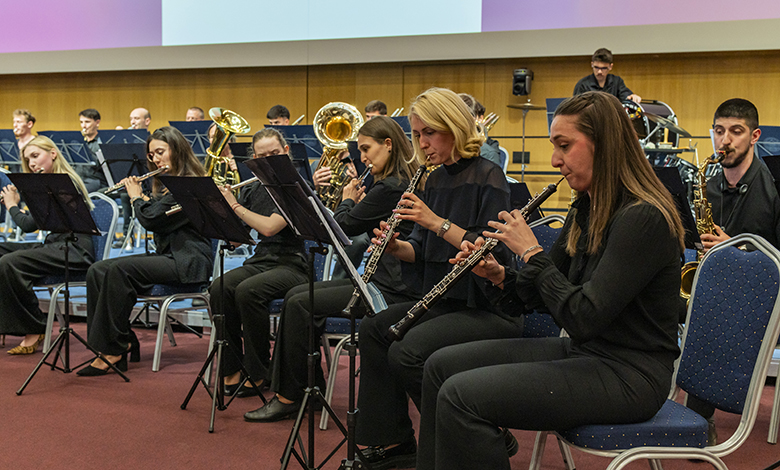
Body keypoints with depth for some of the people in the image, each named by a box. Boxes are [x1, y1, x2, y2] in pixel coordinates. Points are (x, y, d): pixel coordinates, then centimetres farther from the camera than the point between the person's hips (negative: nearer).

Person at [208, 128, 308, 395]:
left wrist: (234, 205, -12)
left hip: (291, 265, -6)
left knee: (247, 291, -33)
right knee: (219, 288, -24)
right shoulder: (254, 191, 14)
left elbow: (269, 227, -21)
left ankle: (259, 372, -17)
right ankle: (231, 370, -15)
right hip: (260, 261, 6)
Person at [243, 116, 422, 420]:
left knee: (300, 304, -11)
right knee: (297, 294, 7)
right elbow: (361, 227, 23)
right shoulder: (407, 181, 14)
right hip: (385, 279, 11)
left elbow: (342, 227, -13)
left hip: (391, 290, -11)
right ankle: (310, 386, 10)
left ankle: (290, 396, 2)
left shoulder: (389, 188, -18)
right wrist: (357, 201, 8)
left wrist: (347, 200, 5)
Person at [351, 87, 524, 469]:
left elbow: (494, 252, -22)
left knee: (407, 352, -24)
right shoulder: (435, 180, 12)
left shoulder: (488, 178, -12)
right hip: (443, 301, 9)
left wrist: (438, 223, -26)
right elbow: (423, 252, 13)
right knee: (372, 329, -3)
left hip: (490, 308, -9)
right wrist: (396, 246, -9)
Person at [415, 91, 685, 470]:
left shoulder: (643, 218, -20)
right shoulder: (586, 210, 9)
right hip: (581, 352, 9)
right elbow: (540, 297, 15)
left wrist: (531, 251, -17)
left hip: (629, 375, -9)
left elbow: (583, 318, -26)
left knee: (462, 395, -22)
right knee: (442, 366, 5)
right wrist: (499, 276, -5)